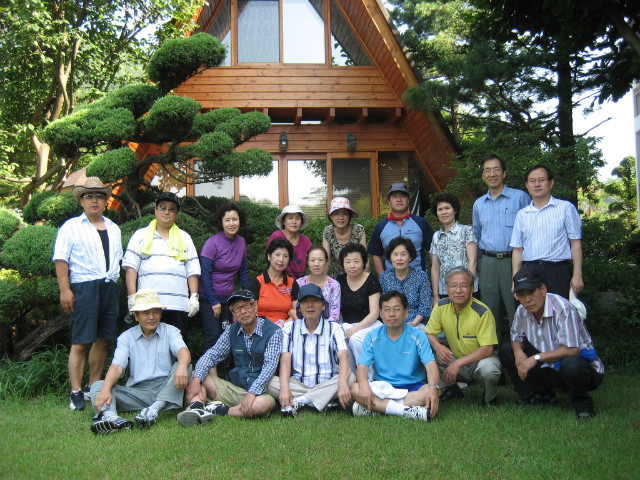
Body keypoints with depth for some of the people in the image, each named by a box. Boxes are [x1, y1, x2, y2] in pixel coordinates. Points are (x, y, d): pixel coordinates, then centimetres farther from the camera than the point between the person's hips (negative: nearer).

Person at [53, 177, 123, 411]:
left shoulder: (113, 229, 19)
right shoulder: (71, 227, 3)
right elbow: (61, 260, -4)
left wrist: (114, 282, 13)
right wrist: (65, 290, -13)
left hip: (110, 288, 5)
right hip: (84, 288, -5)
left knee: (103, 340, 8)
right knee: (80, 342, -6)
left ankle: (93, 388, 18)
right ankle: (76, 394, -1)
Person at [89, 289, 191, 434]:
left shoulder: (170, 331, 10)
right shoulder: (126, 337, 13)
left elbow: (183, 350, -11)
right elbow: (117, 366, -3)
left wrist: (182, 365, -37)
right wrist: (105, 389, -24)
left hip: (165, 389, -1)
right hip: (137, 392, 1)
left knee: (184, 366, -26)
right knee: (98, 386, -15)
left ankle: (155, 409, -41)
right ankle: (109, 415, -48)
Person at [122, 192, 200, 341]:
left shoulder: (185, 238, 20)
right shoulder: (141, 235, 15)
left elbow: (192, 270, 15)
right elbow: (131, 267, 7)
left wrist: (194, 296, 4)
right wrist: (132, 295, -3)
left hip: (178, 304, 1)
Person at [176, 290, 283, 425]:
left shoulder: (273, 332, -7)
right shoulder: (231, 331, 9)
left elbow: (270, 366, -16)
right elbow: (211, 355, 3)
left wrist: (252, 393, -29)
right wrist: (196, 379, -16)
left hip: (259, 391, -5)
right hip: (235, 388, 5)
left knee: (264, 404, -38)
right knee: (196, 373, -7)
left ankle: (220, 410, -19)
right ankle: (197, 409, -34)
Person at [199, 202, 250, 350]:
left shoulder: (241, 242, 3)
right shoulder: (212, 242, -13)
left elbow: (243, 271, 12)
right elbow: (205, 274, -14)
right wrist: (214, 302, -14)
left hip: (228, 298, 5)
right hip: (208, 298, -5)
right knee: (213, 336, -10)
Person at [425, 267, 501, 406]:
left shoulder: (482, 312, -22)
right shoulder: (441, 307, -8)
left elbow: (487, 349, -25)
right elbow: (429, 333, 1)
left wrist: (458, 363, -34)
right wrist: (437, 346, -24)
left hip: (480, 359, -4)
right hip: (454, 358, 4)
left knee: (488, 368, -38)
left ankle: (490, 397, -1)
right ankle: (452, 390, 6)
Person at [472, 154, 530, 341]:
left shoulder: (520, 197, 1)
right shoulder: (478, 204, 15)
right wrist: (477, 267, 16)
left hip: (513, 260, -4)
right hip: (488, 262, 4)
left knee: (517, 310, -3)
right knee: (490, 312, 9)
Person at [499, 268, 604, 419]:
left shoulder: (562, 308, -26)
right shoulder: (522, 311, -4)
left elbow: (571, 350, -30)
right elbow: (516, 337, 12)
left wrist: (536, 358, -28)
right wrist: (518, 350, -12)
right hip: (550, 368, 7)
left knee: (571, 364, -42)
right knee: (506, 350, -2)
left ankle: (582, 402, -9)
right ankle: (541, 395, 5)